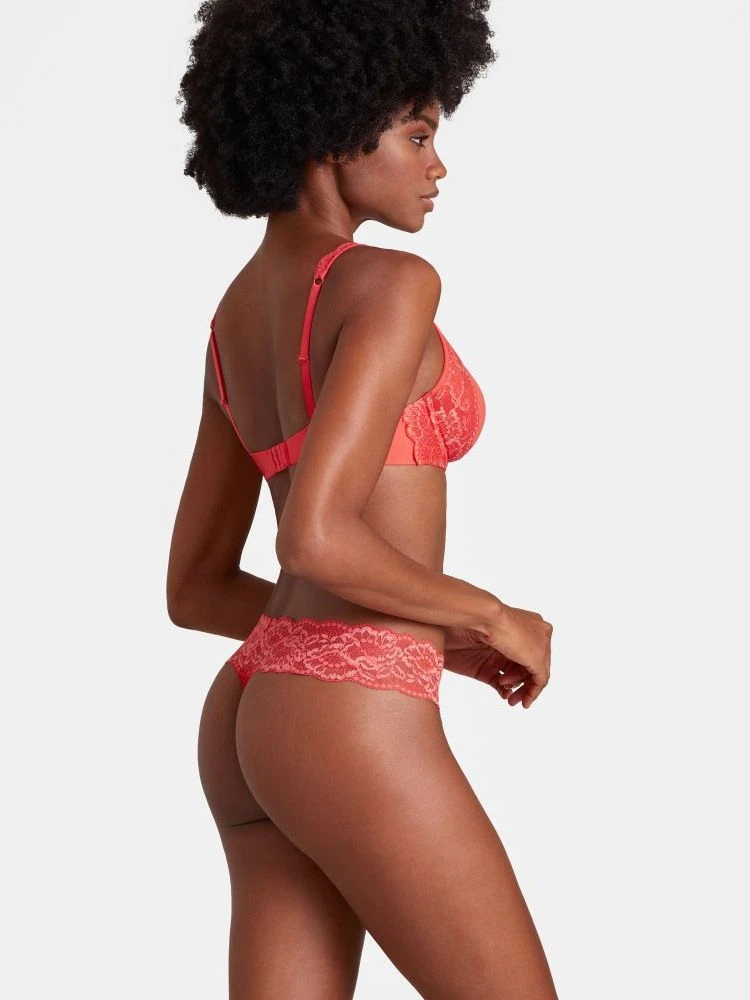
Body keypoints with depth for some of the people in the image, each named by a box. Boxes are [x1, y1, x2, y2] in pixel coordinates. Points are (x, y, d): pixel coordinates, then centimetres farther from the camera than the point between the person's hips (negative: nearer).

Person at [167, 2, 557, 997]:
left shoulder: (238, 318, 17)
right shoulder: (387, 286, -12)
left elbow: (194, 588, 19)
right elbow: (314, 538, -25)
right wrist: (490, 618, -7)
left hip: (263, 722, 9)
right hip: (351, 733, -9)